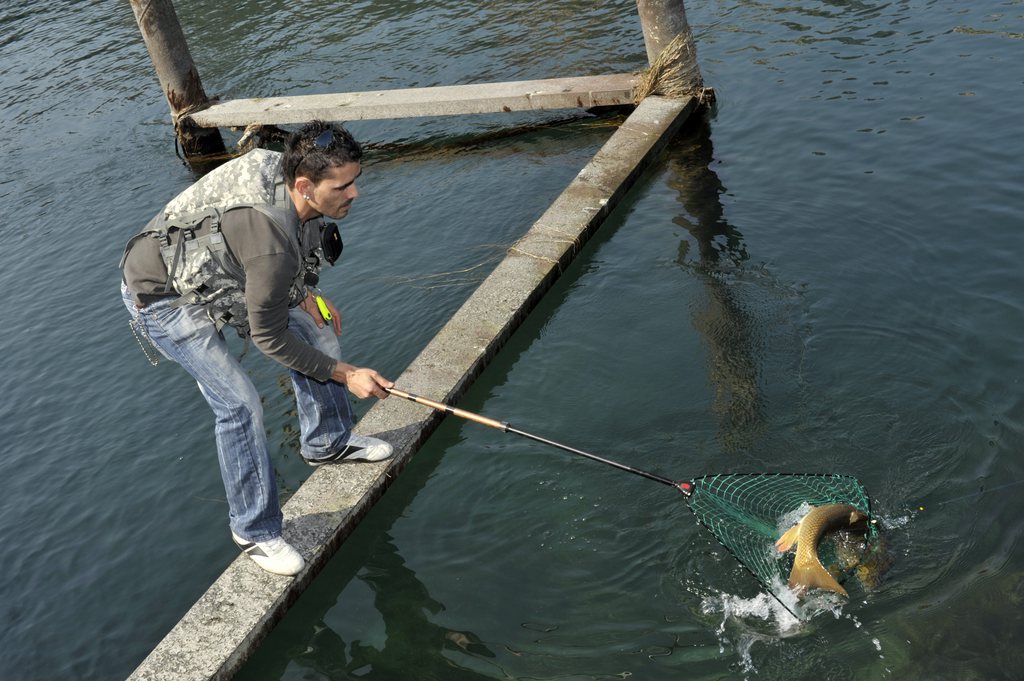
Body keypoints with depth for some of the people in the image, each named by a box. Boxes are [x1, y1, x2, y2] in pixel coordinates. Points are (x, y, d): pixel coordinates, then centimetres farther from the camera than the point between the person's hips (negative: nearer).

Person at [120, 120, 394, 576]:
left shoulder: (287, 171, -15)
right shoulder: (273, 243, -39)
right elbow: (270, 339, -26)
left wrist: (304, 291, -4)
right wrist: (345, 375, -18)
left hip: (215, 270, 9)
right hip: (162, 295, -9)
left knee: (315, 331, 7)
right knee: (239, 404, -16)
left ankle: (326, 442, 30)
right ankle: (255, 532, 3)